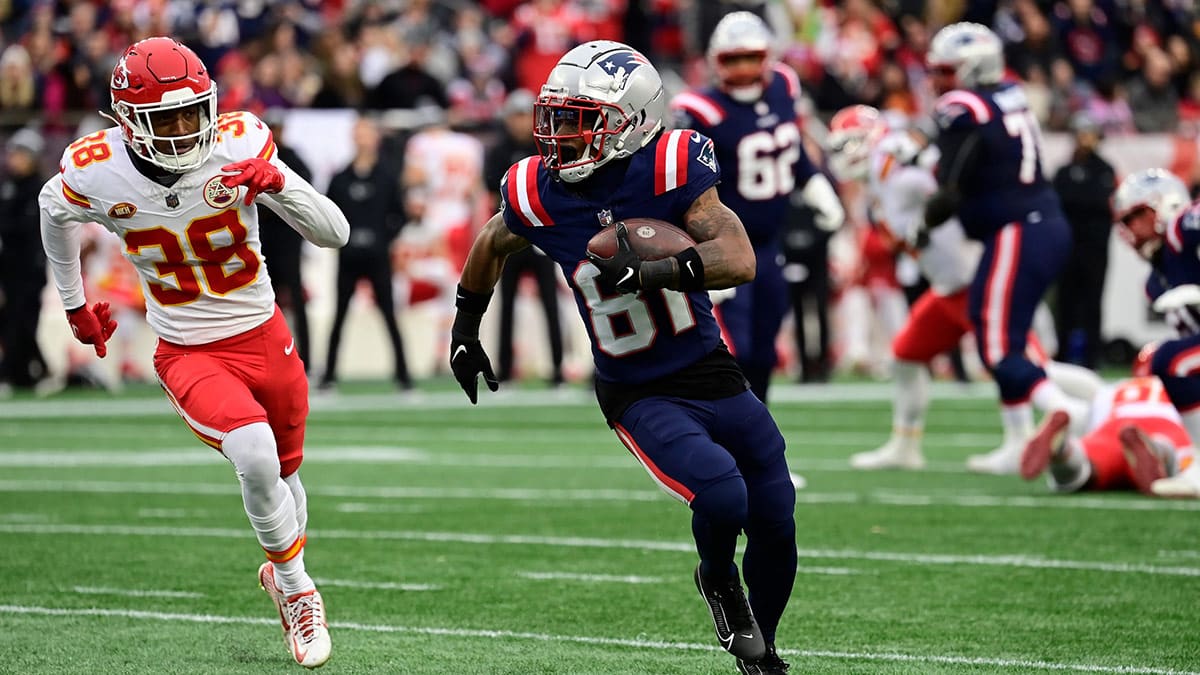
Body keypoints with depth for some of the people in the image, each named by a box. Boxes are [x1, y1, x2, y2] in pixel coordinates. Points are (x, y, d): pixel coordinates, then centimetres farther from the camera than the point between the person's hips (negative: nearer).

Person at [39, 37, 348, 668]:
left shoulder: (237, 147, -17)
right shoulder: (96, 173, -17)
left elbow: (335, 233, -16)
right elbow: (54, 212, 10)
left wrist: (276, 183, -33)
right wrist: (74, 304, 20)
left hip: (264, 337, 2)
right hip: (190, 355, -2)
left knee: (284, 471, 19)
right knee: (254, 452, -27)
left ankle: (281, 571, 50)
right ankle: (296, 586, -4)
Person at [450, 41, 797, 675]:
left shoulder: (670, 167, -18)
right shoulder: (540, 194, -12)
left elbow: (739, 260, -27)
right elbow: (493, 243, 13)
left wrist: (649, 271, -39)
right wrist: (464, 328, 19)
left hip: (713, 376, 1)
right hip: (638, 397, -1)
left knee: (775, 522, 7)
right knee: (720, 493, -25)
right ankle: (717, 580, 10)